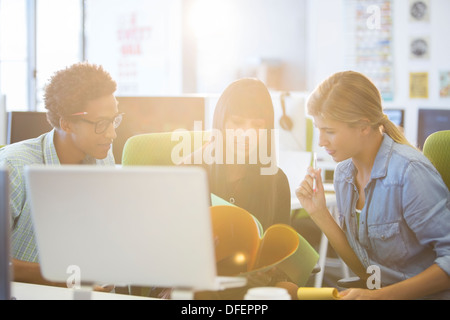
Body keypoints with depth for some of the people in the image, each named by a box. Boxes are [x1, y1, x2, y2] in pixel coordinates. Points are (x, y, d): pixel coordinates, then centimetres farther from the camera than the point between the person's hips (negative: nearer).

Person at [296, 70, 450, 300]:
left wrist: (381, 295, -23)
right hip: (384, 293, 6)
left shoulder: (409, 172, -18)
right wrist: (320, 214, -4)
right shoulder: (344, 173, 4)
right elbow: (365, 270, 6)